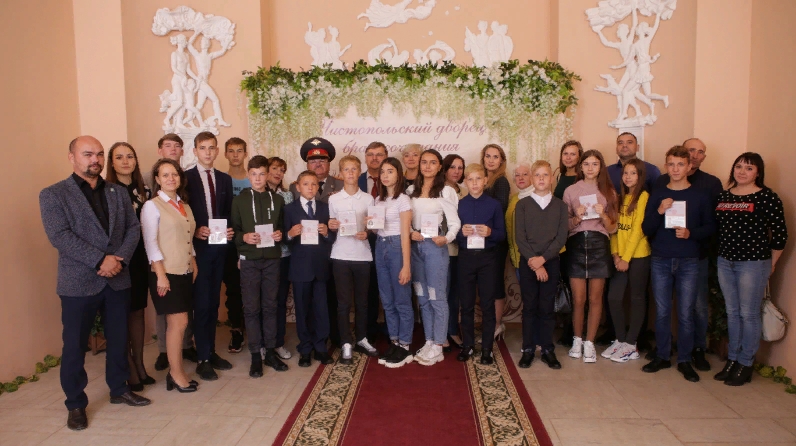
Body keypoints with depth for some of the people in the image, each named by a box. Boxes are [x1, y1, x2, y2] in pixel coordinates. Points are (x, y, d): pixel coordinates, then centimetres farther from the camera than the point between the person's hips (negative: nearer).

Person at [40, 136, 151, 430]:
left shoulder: (118, 193, 9)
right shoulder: (53, 195, -4)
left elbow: (133, 228, 5)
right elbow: (59, 236, -15)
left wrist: (120, 258, -13)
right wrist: (100, 260, -21)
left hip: (118, 280, 4)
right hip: (78, 283, -4)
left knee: (119, 340, 15)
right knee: (75, 346, 7)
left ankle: (119, 389, 32)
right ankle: (75, 405, 23)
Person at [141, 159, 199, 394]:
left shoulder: (185, 206, 13)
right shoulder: (152, 205, -7)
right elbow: (150, 242, -12)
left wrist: (194, 265, 9)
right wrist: (161, 274, -17)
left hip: (185, 272, 6)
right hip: (167, 273, -6)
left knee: (175, 323, 10)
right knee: (179, 322, -6)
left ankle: (174, 372, 18)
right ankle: (177, 373, 8)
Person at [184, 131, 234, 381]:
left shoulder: (225, 179, 11)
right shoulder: (185, 178, -3)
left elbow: (228, 213, 12)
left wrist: (230, 230, -5)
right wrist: (195, 231, -19)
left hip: (219, 247, 5)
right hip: (197, 247, -5)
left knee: (213, 302, 12)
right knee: (201, 303, -2)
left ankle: (211, 352, 23)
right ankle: (203, 359, 7)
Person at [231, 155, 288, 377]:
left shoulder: (278, 200, 9)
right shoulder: (239, 200, 3)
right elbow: (233, 230, 1)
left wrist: (281, 234, -8)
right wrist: (244, 237, -18)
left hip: (272, 259, 2)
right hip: (249, 260, -2)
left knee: (270, 306, 8)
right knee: (251, 308, 2)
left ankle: (271, 352, 18)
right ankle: (256, 356, 10)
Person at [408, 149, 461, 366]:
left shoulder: (446, 191, -5)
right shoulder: (411, 190, 10)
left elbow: (454, 222, -8)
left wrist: (446, 238, -26)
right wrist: (410, 233, -8)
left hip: (435, 246, -5)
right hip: (414, 246, 5)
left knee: (437, 297, 0)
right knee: (422, 297, 12)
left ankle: (437, 347, 9)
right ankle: (428, 342, 23)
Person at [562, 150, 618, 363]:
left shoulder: (608, 192, 8)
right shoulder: (570, 191, 5)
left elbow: (612, 228, 7)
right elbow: (565, 225, 7)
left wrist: (602, 215, -12)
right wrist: (577, 217, -12)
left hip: (599, 245, 1)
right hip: (576, 244, -1)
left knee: (595, 299, 5)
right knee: (578, 299, 3)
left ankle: (589, 343, 17)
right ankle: (577, 340, 22)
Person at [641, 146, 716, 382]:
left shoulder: (700, 195, 3)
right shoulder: (657, 195, 5)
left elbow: (710, 227, 3)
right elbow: (646, 229, 1)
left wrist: (691, 233, -15)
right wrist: (659, 212, -15)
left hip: (688, 262, -1)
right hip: (660, 261, 1)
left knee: (686, 313, 3)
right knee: (662, 312, 7)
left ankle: (684, 360, 16)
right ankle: (662, 356, 20)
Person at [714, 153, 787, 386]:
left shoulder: (767, 197, -10)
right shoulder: (724, 196, 6)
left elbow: (780, 233, -7)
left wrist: (771, 263, 0)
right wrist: (722, 254, 7)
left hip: (753, 264, -5)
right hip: (725, 262, 5)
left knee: (748, 314, 4)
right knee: (732, 312, 14)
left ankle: (745, 365, 18)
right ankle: (732, 360, 26)